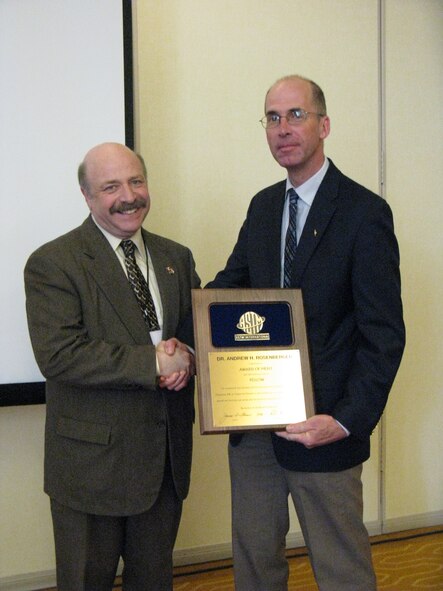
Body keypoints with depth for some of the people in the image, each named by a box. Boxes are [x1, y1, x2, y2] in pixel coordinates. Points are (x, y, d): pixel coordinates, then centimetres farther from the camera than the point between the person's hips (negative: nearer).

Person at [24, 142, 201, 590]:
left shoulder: (176, 258, 9)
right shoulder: (52, 264, -11)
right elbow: (58, 355, -21)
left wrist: (186, 357, -11)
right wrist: (153, 362, -22)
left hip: (166, 459, 5)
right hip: (92, 462, -5)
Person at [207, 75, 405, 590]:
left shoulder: (364, 213, -11)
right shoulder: (262, 206, 10)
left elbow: (384, 334, -14)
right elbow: (230, 283, 9)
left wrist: (347, 421, -23)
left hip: (321, 425, -6)